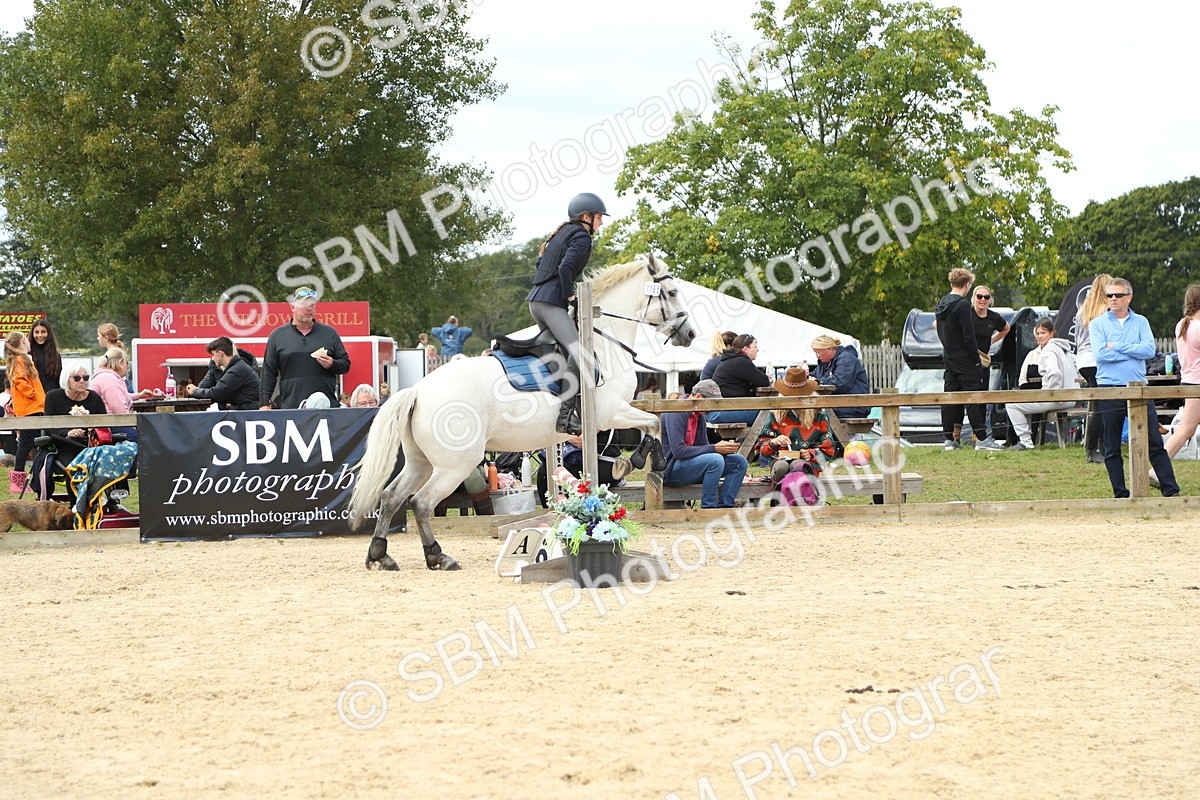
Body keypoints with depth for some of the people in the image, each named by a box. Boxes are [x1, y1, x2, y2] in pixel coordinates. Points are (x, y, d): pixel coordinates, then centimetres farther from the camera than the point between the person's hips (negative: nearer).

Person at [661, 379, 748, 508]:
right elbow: (678, 451, -25)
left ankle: (724, 507, -11)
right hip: (670, 470, -9)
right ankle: (707, 509, -24)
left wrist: (725, 448, -7)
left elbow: (703, 447, 15)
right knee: (715, 460, -31)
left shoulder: (699, 416, 13)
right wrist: (714, 448, -23)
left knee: (739, 462, -1)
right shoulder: (676, 413, -16)